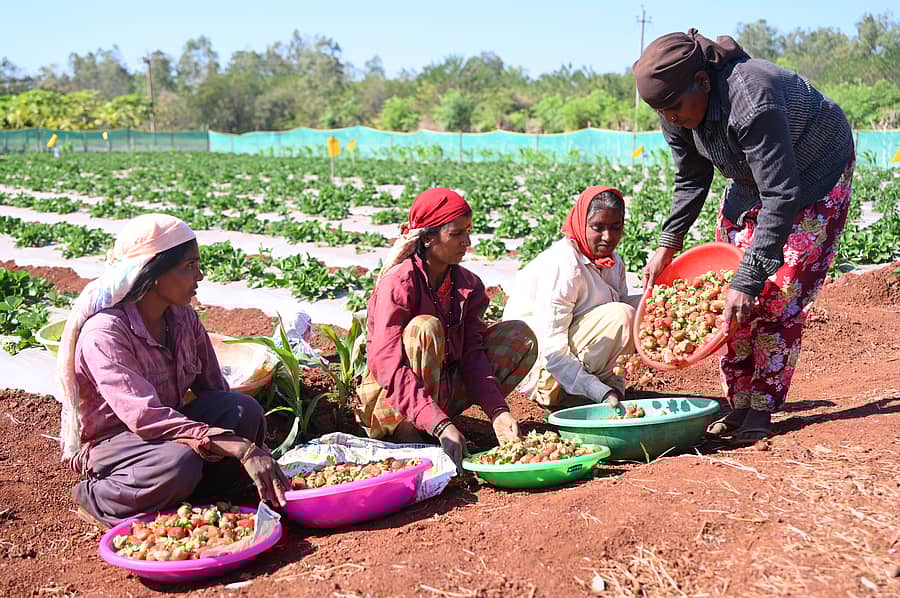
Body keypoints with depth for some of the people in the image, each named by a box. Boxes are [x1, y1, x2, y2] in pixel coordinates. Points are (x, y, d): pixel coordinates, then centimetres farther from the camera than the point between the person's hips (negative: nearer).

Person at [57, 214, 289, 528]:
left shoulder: (182, 316, -3)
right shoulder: (104, 332, -25)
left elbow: (214, 388, 1)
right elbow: (144, 416, -35)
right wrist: (240, 448, -42)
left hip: (167, 426, 6)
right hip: (109, 440, -6)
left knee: (245, 409, -20)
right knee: (180, 463, -37)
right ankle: (97, 499, -10)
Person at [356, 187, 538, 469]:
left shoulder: (467, 284, 1)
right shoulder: (399, 282, -19)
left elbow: (472, 355, -5)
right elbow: (388, 365, -29)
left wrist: (497, 412, -21)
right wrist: (440, 425, -39)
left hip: (442, 389, 7)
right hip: (391, 404, -7)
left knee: (520, 336, -3)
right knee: (425, 328, -32)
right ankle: (408, 435, -22)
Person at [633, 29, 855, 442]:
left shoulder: (751, 102, -41)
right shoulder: (678, 108, -17)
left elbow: (781, 199, -39)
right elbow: (691, 179, -1)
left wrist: (748, 279, -42)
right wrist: (667, 245, -10)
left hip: (816, 172, -7)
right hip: (752, 177, 7)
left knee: (780, 295, -13)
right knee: (731, 289, -2)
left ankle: (761, 411, -5)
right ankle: (740, 404, 4)